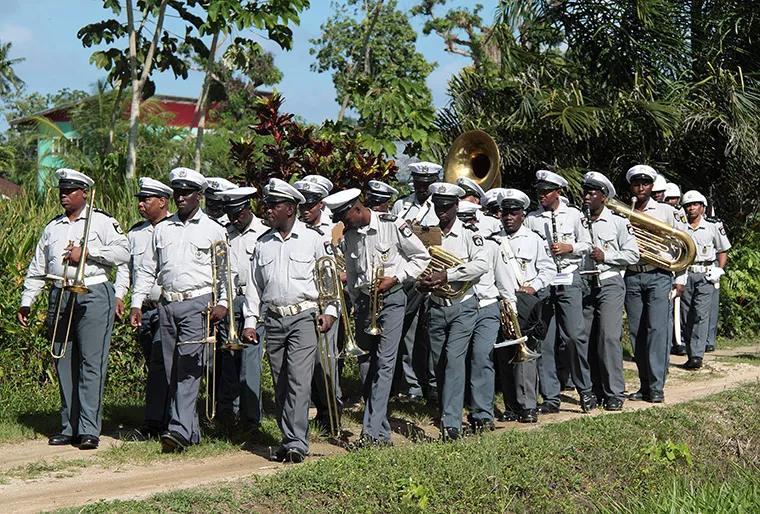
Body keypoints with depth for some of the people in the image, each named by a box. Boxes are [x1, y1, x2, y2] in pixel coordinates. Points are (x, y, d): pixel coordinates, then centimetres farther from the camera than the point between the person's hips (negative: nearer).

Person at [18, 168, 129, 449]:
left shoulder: (102, 221, 5)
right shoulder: (52, 227, 20)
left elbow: (123, 251, -7)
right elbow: (37, 268, 21)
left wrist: (87, 253, -13)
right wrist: (26, 301, 15)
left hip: (93, 296, -5)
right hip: (60, 297, 5)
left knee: (91, 363, -10)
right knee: (64, 364, 5)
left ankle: (89, 429, -12)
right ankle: (69, 428, 11)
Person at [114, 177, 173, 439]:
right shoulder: (135, 233, 16)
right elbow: (125, 266, 21)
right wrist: (118, 295, 7)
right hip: (144, 309, 6)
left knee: (160, 363, -14)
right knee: (154, 365, 10)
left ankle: (153, 423, -15)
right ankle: (163, 419, 19)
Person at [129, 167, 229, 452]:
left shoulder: (213, 230, 5)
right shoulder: (162, 229, 15)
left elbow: (226, 270, 2)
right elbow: (147, 269, 17)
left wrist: (223, 303, -11)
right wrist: (137, 303, 10)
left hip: (198, 304, -4)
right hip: (167, 304, 5)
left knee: (188, 369, -13)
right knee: (172, 371, 5)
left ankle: (180, 429, -18)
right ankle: (192, 431, 13)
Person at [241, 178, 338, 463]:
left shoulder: (312, 238, 3)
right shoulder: (262, 244, 13)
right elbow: (254, 285, 16)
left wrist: (330, 311, -2)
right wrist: (250, 320, 10)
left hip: (304, 317, -4)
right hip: (273, 320, 4)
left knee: (299, 380, -14)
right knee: (280, 384, 6)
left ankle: (297, 442, -17)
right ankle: (288, 440, 13)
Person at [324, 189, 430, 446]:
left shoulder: (392, 224, -8)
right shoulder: (350, 234, 9)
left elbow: (422, 256, -2)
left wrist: (395, 278, -11)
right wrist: (356, 302, 14)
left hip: (391, 299, -6)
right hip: (364, 301, 6)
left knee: (384, 363, -12)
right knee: (365, 365, 4)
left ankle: (373, 431, -15)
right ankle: (381, 429, 13)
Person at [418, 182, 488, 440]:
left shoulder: (469, 234, -3)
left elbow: (481, 264, -17)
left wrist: (445, 275, -21)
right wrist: (422, 283, -9)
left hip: (463, 306, -4)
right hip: (436, 306, 5)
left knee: (454, 358, -16)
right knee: (439, 363, 9)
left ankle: (451, 423, -19)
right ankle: (447, 414, 24)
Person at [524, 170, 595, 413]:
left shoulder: (573, 214, 6)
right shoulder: (531, 219, 9)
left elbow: (587, 245, 9)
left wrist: (569, 247, -9)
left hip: (568, 281, -2)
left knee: (575, 335, -9)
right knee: (544, 341, 1)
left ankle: (585, 391, 5)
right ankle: (550, 397, 7)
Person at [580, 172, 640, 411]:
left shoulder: (618, 221, 1)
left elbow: (633, 255, -1)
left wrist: (605, 256, -11)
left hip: (610, 284, -4)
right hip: (585, 285, 4)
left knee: (609, 337, -13)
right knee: (587, 340, 3)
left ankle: (615, 393, -8)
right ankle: (596, 391, 13)